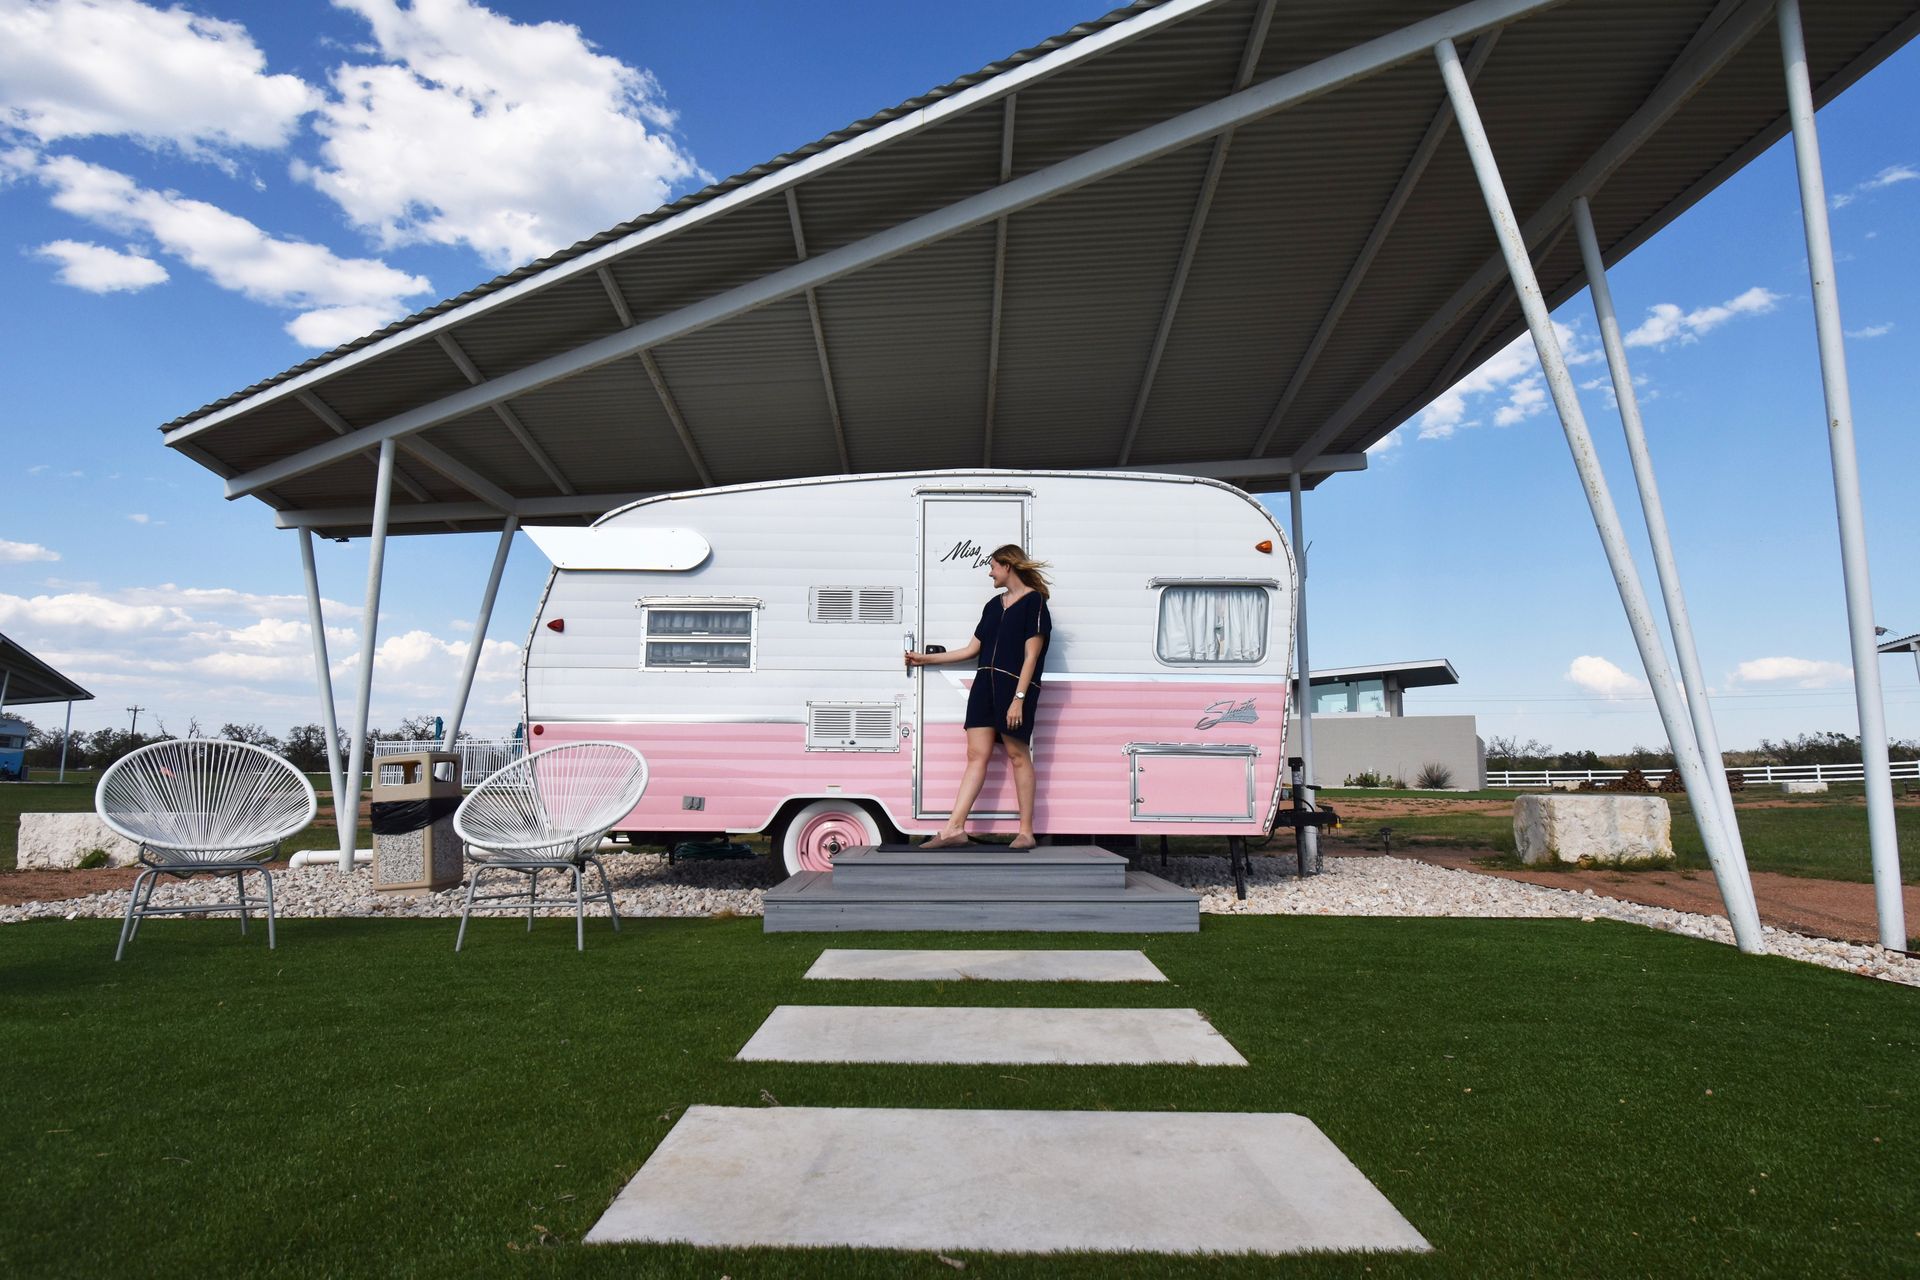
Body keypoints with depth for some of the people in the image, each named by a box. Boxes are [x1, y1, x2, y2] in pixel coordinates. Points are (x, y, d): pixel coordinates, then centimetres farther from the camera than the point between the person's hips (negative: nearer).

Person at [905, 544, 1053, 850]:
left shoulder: (1034, 601, -3)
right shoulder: (993, 605, 19)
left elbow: (1031, 655, -10)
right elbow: (971, 650, 22)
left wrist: (1019, 698, -18)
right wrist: (926, 659, 25)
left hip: (1015, 687, -7)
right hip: (985, 684, 7)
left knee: (1017, 755, -3)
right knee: (976, 755, 2)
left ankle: (1026, 832, 4)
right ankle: (955, 828, -2)